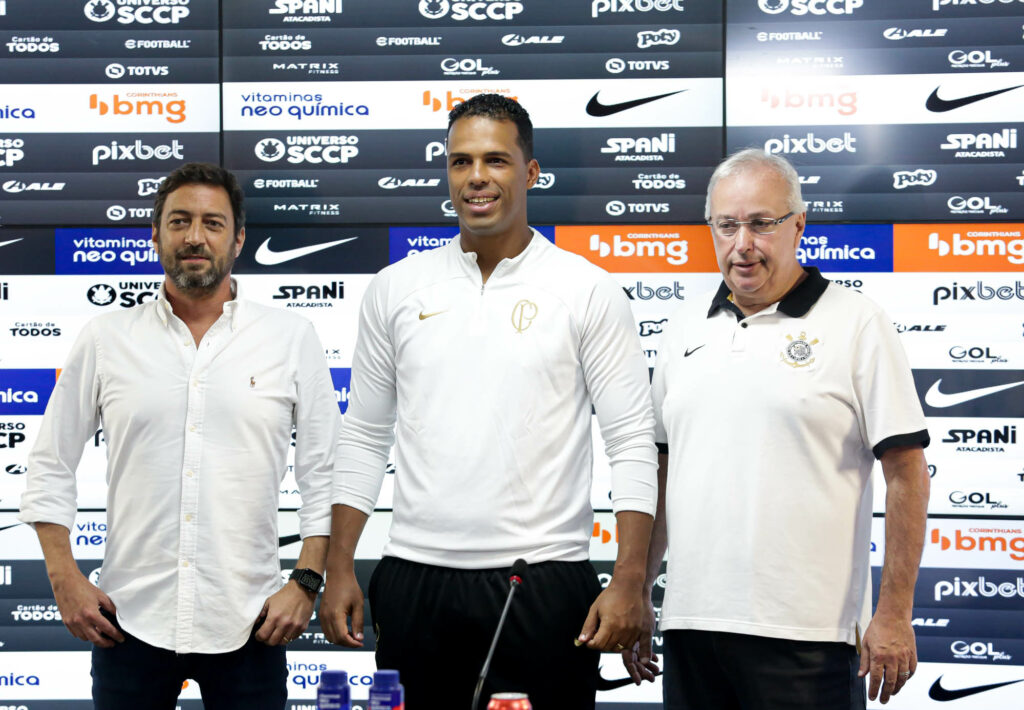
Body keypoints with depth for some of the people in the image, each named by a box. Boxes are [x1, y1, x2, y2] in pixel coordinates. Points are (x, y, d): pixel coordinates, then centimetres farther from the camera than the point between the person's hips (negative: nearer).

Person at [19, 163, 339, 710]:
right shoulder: (105, 340, 5)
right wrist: (65, 580, 0)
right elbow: (50, 467, 9)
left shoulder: (291, 338, 3)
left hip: (247, 623, 0)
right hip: (130, 618, 1)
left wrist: (306, 582, -3)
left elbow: (323, 474, 5)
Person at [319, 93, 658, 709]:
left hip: (543, 582, -2)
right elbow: (364, 437, 13)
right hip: (416, 579, 3)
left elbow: (634, 444, -2)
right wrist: (339, 569, 6)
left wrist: (629, 584, -11)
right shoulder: (396, 289, 9)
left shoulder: (589, 291, 0)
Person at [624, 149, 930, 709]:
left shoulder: (855, 323, -3)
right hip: (691, 621, 5)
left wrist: (894, 614, -10)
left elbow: (906, 473, -6)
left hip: (806, 636, -5)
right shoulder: (686, 327, 13)